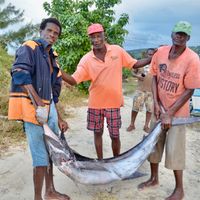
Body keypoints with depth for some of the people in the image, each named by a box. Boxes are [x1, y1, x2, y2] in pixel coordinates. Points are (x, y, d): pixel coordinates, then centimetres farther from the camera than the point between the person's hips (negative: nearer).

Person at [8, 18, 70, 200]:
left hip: (49, 107, 8)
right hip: (32, 108, -8)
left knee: (51, 151, 15)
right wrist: (37, 101, -30)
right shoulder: (29, 48, -2)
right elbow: (20, 73, -21)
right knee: (41, 156, -4)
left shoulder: (51, 57, 20)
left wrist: (58, 118, 19)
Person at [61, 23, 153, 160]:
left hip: (113, 102, -1)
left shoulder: (117, 51, -6)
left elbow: (134, 64, 4)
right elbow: (74, 80, -14)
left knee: (115, 136, 9)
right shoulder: (86, 59, -8)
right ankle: (100, 161, 34)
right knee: (98, 133, 14)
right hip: (95, 103, 1)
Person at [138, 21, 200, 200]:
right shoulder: (161, 52, -6)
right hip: (160, 108, 5)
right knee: (154, 143, 14)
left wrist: (170, 114, -17)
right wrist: (156, 103, -8)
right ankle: (154, 178, 36)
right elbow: (154, 77, 2)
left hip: (178, 112, -5)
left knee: (174, 150, 1)